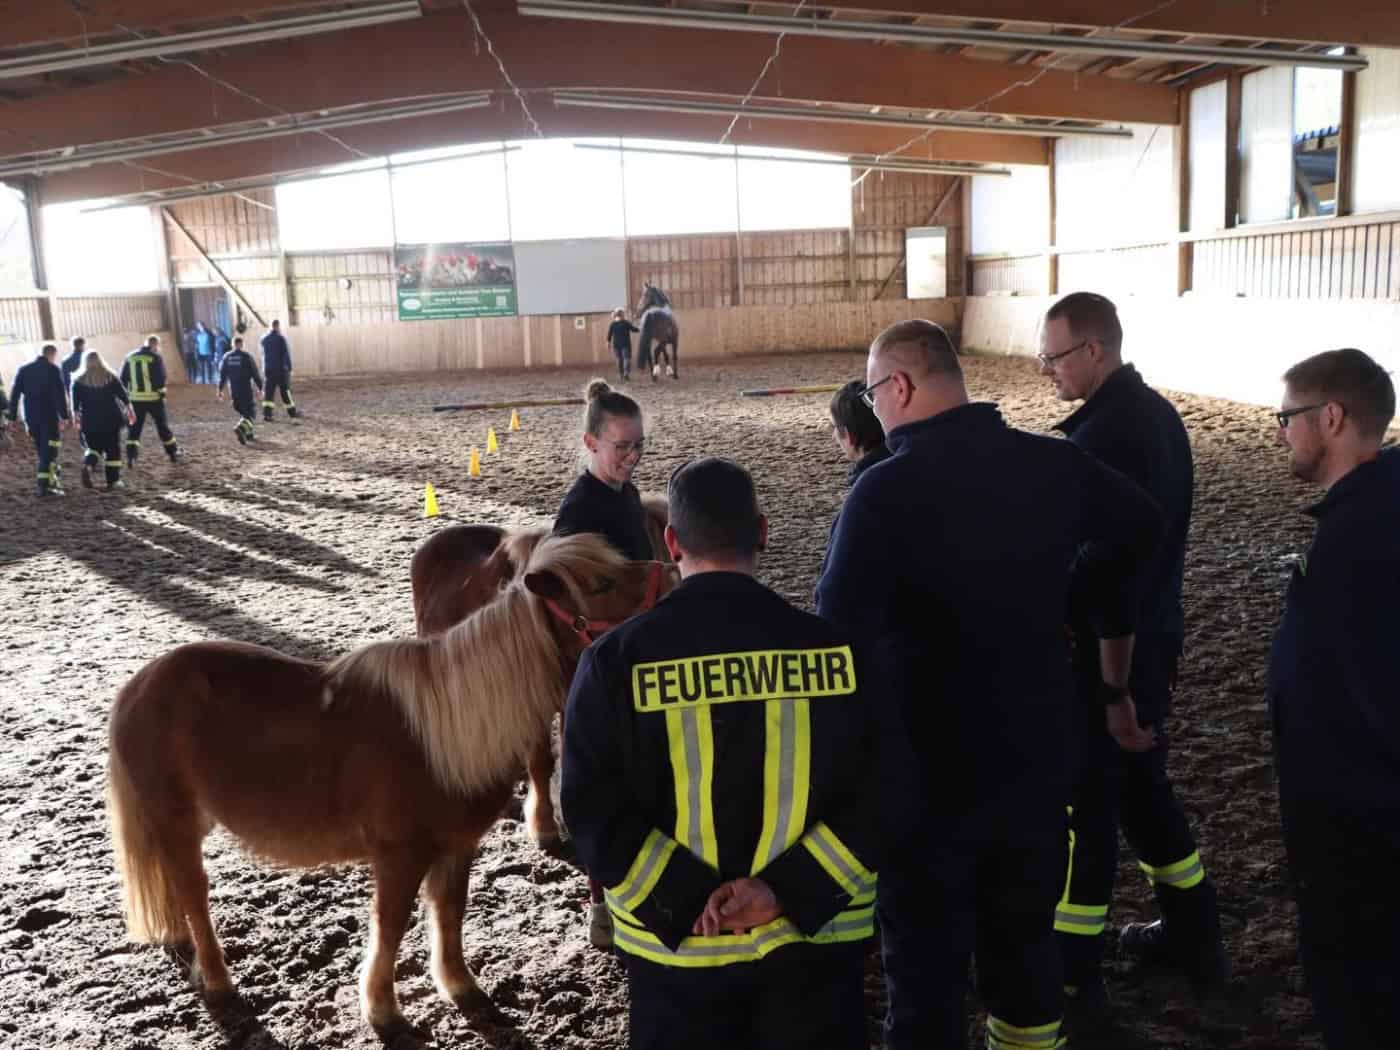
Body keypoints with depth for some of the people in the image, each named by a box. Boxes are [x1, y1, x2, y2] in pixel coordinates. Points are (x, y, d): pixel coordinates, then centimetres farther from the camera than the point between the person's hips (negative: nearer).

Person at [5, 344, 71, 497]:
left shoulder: (24, 370, 10)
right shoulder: (53, 370, -5)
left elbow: (15, 395, 8)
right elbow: (60, 395, -13)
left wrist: (12, 418, 10)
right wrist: (64, 417, -14)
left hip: (31, 417, 5)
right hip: (49, 417, -5)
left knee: (42, 451, 17)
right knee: (49, 451, -3)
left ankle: (52, 481, 22)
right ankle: (44, 485, -12)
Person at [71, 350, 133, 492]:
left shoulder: (79, 380, 2)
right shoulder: (110, 377, 0)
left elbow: (75, 401, 0)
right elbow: (123, 394, 0)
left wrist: (76, 416, 8)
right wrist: (129, 410, 8)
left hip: (89, 421, 1)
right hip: (111, 419, -1)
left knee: (93, 446, 15)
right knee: (113, 449, 6)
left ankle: (88, 465, -16)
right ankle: (113, 481, 4)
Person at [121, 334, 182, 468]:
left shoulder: (129, 357, 6)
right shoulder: (155, 357, -8)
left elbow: (123, 379, 7)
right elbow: (161, 377, -14)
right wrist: (161, 392, 0)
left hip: (136, 399, 3)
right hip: (153, 397, -3)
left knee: (134, 429, 7)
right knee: (163, 426, 10)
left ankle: (131, 457, -5)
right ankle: (173, 454, 19)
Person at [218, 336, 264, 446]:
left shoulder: (226, 357, 5)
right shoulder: (247, 356, -8)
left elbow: (222, 374, 7)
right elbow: (255, 374, -7)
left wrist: (220, 390, 13)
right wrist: (260, 388, 1)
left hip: (233, 391, 5)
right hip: (246, 390, -5)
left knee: (243, 412, 20)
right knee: (249, 413, -2)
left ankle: (248, 434, 21)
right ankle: (240, 428, -28)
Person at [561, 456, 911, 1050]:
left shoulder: (616, 660, -10)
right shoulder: (837, 648, -8)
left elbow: (594, 810, -13)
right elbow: (884, 796, -9)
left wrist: (686, 905, -13)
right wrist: (788, 893, -12)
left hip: (678, 948, 0)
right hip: (814, 941, 1)